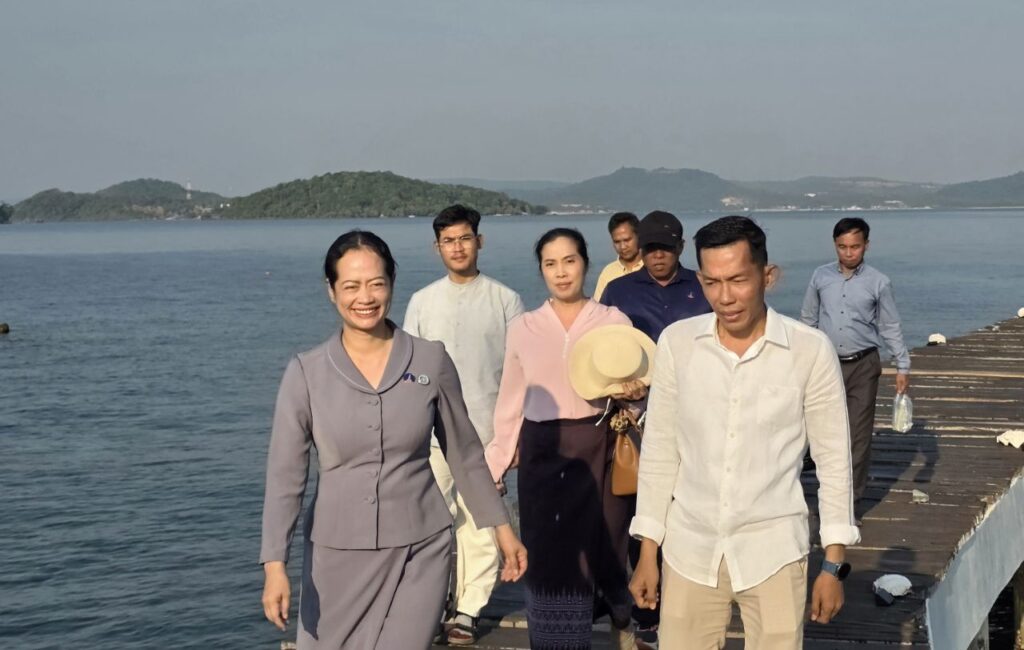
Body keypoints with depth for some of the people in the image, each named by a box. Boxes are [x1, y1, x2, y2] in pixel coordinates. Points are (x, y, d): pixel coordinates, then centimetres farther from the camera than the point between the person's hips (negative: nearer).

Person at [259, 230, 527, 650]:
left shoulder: (431, 361, -2)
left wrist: (502, 529, 9)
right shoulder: (306, 374, -4)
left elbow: (465, 454, 8)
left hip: (420, 554, -1)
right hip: (338, 555, 1)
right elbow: (285, 474, -6)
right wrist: (275, 564, -14)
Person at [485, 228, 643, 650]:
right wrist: (495, 464, 7)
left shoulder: (614, 320, 1)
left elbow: (633, 382, 6)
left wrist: (633, 392, -18)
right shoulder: (523, 328, 5)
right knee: (549, 551, 2)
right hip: (543, 451, 1)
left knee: (604, 543, 3)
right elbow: (511, 402, 9)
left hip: (598, 448, -1)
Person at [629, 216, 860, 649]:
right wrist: (647, 553, 4)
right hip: (689, 551, 2)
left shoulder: (810, 351, -9)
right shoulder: (676, 342, -3)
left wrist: (834, 565, -2)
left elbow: (834, 461, -2)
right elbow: (659, 454, 4)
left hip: (773, 553, -2)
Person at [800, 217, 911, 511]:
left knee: (859, 433, 0)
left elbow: (890, 327, 3)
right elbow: (808, 320, 11)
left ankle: (853, 496, 9)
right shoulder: (821, 277, 4)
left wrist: (903, 366, -2)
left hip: (863, 366, -1)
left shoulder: (879, 283, -2)